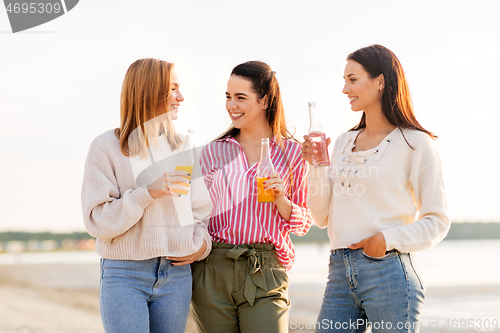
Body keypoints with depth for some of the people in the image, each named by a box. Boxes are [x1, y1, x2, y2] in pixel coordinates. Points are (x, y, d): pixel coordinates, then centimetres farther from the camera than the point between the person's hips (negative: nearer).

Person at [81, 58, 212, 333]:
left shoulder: (181, 148, 12)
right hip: (125, 276, -4)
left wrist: (202, 243, 0)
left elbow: (201, 207, 19)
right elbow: (97, 220, -8)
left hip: (176, 275, 4)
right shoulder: (106, 148, -2)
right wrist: (148, 193, -18)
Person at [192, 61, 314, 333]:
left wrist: (280, 199, -10)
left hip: (265, 272, -2)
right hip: (212, 272, 2)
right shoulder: (213, 152, 10)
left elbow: (303, 224, 8)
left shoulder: (292, 153, 5)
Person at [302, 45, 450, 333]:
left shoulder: (414, 144, -1)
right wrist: (317, 166, 3)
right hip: (340, 275, 5)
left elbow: (437, 222, -3)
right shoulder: (343, 143, 16)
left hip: (389, 274, -5)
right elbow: (323, 217, 15)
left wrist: (388, 239, -15)